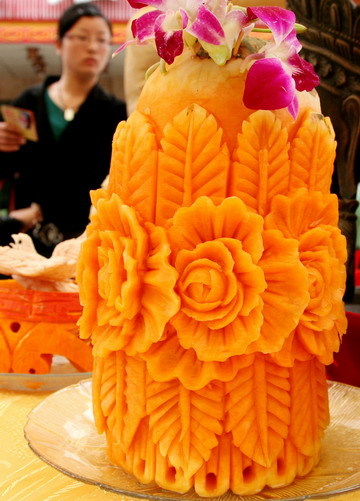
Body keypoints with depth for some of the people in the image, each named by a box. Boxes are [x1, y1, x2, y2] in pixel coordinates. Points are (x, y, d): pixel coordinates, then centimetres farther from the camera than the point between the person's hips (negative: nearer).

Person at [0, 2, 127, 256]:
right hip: (28, 235, 2)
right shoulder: (29, 102, 10)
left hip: (82, 235, -2)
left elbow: (98, 182, -8)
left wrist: (40, 211, -16)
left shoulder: (114, 112, 3)